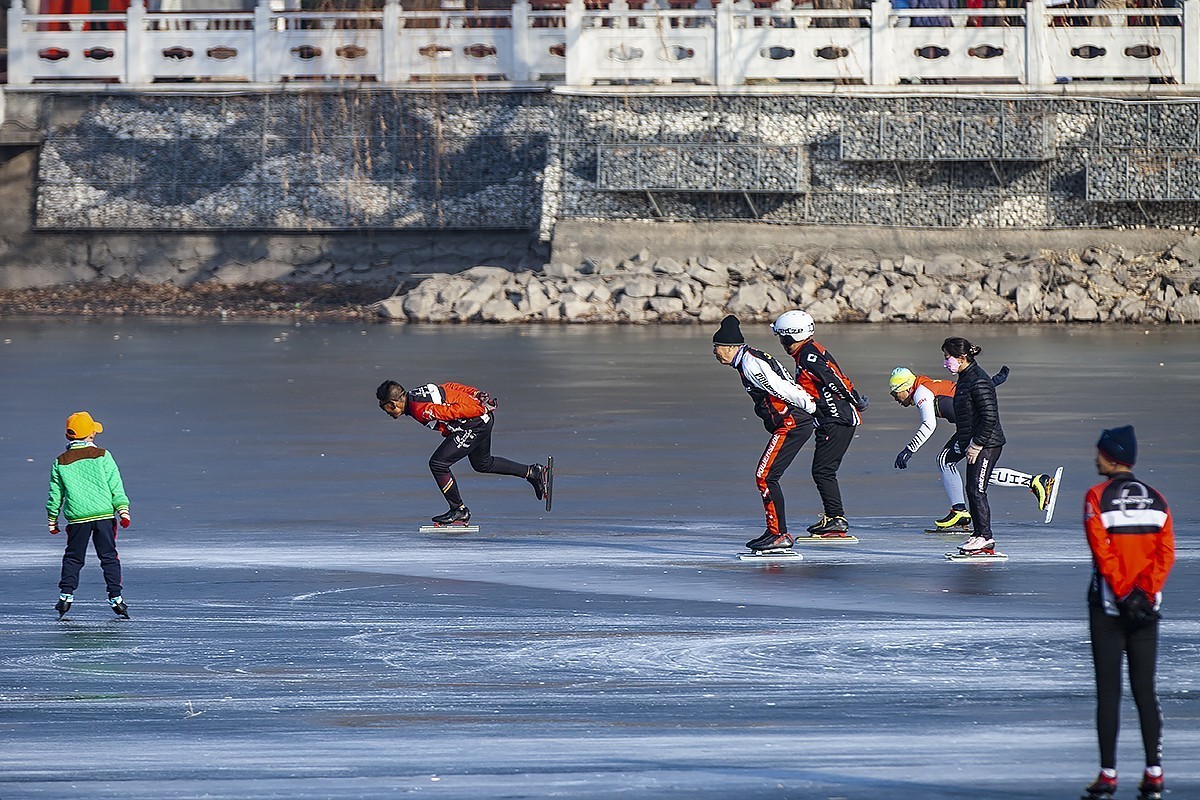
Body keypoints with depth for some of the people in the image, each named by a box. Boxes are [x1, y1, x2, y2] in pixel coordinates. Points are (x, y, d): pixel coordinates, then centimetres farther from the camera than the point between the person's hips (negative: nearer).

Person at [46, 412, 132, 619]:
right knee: (109, 557, 6)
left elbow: (55, 495, 9)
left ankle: (66, 595, 1)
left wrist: (52, 520, 18)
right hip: (104, 514, -1)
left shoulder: (60, 463, 4)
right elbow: (116, 486, -2)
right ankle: (115, 598, 3)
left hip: (77, 517, 1)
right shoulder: (102, 456, 0)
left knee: (73, 557, 11)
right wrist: (123, 510, 1)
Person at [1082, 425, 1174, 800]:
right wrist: (1145, 593, -6)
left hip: (1109, 605, -4)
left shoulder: (1098, 497, -6)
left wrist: (1123, 594, -13)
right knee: (1145, 691, 6)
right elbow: (1166, 553, -1)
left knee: (1108, 691, 0)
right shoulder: (1156, 499, 7)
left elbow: (1102, 551, -15)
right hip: (1147, 607, 4)